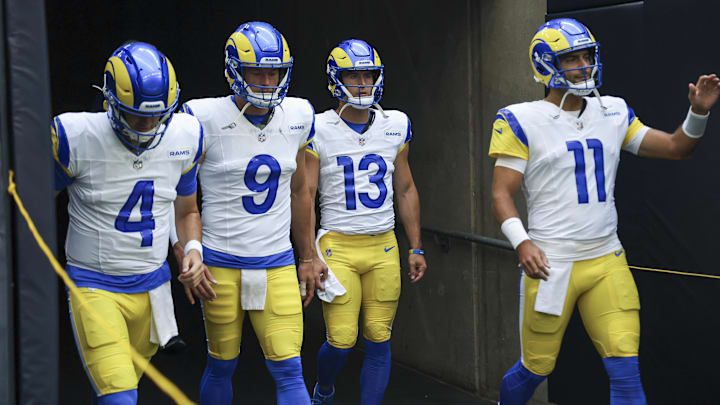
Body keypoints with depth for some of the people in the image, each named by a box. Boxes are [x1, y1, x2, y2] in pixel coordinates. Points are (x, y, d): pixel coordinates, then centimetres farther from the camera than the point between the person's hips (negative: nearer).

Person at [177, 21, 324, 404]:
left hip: (278, 266, 3)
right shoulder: (205, 119, -10)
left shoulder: (298, 117, 3)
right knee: (221, 366, 10)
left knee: (289, 371, -3)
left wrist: (308, 257, 19)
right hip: (221, 265, -2)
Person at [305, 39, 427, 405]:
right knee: (341, 341, -4)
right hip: (338, 246, -3)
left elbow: (405, 189, 14)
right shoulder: (319, 130, -4)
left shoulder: (395, 126, 7)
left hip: (383, 247, 3)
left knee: (379, 341, 3)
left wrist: (416, 248, 12)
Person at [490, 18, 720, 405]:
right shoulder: (522, 121, -5)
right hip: (551, 265, -4)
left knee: (626, 372, -3)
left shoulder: (613, 113, 9)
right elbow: (502, 194, -7)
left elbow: (675, 148, 15)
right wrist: (522, 243, -22)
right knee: (536, 367, 9)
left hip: (607, 261, 4)